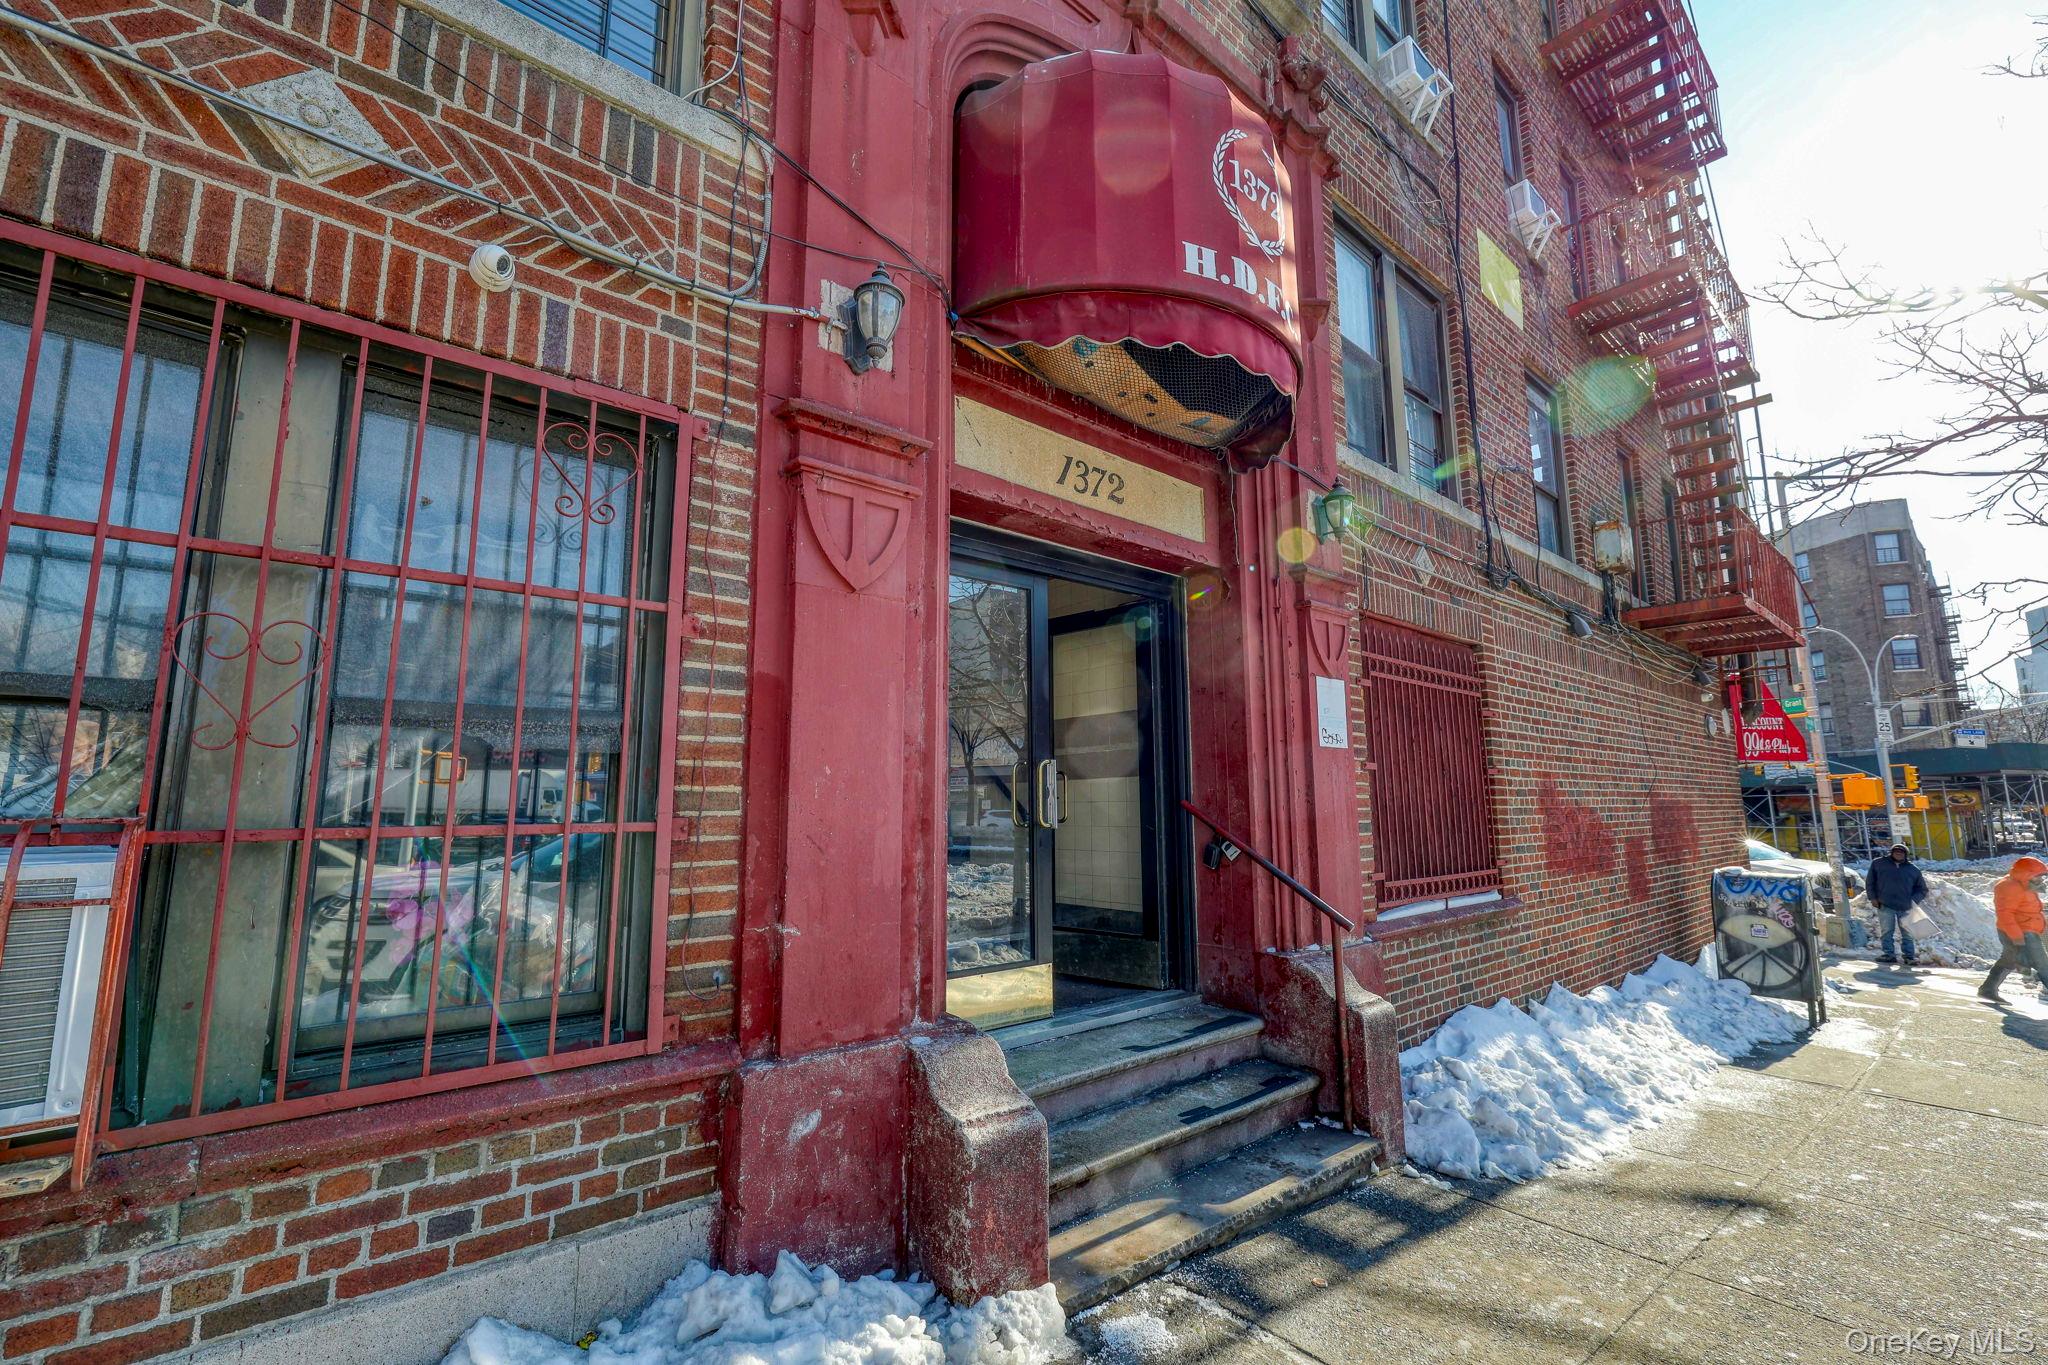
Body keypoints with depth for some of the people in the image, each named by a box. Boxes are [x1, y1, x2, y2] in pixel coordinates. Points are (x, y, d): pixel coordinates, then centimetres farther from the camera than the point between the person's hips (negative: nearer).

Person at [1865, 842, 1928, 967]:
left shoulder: (1913, 870, 13)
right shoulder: (1879, 864, 8)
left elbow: (1922, 889, 18)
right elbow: (1869, 882, 10)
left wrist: (1914, 900, 1)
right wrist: (1873, 897, 1)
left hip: (1905, 908, 2)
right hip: (1885, 906, -2)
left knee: (1907, 934, 5)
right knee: (1887, 931, -3)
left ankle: (1909, 956, 10)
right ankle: (1889, 954, 0)